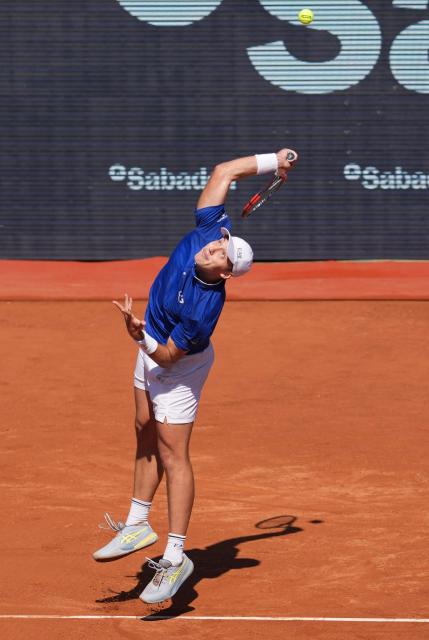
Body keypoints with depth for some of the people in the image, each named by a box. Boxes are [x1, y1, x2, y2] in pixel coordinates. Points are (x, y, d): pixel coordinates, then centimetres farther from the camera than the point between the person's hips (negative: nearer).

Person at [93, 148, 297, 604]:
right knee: (146, 434, 17)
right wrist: (271, 162, -11)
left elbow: (168, 357, -29)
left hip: (176, 362, -9)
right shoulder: (211, 230, -25)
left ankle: (175, 558, -6)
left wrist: (141, 338, -43)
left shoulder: (204, 307, -39)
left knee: (171, 452, -8)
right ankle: (138, 525, 29)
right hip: (151, 346, 9)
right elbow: (224, 172, -14)